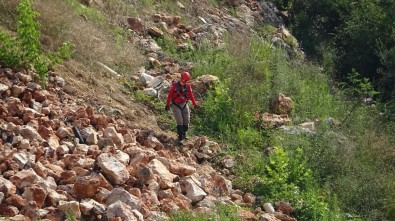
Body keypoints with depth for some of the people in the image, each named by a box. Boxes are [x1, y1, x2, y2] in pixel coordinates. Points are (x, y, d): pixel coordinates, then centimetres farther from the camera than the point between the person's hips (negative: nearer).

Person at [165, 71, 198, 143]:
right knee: (179, 121, -11)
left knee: (186, 120, 0)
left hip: (184, 104, 4)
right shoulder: (175, 85, -9)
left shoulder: (188, 85, 3)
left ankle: (184, 134, 17)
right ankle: (180, 137, -10)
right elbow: (169, 95, -5)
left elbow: (191, 95, 10)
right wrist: (167, 105, -5)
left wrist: (195, 104, 9)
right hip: (176, 105, -4)